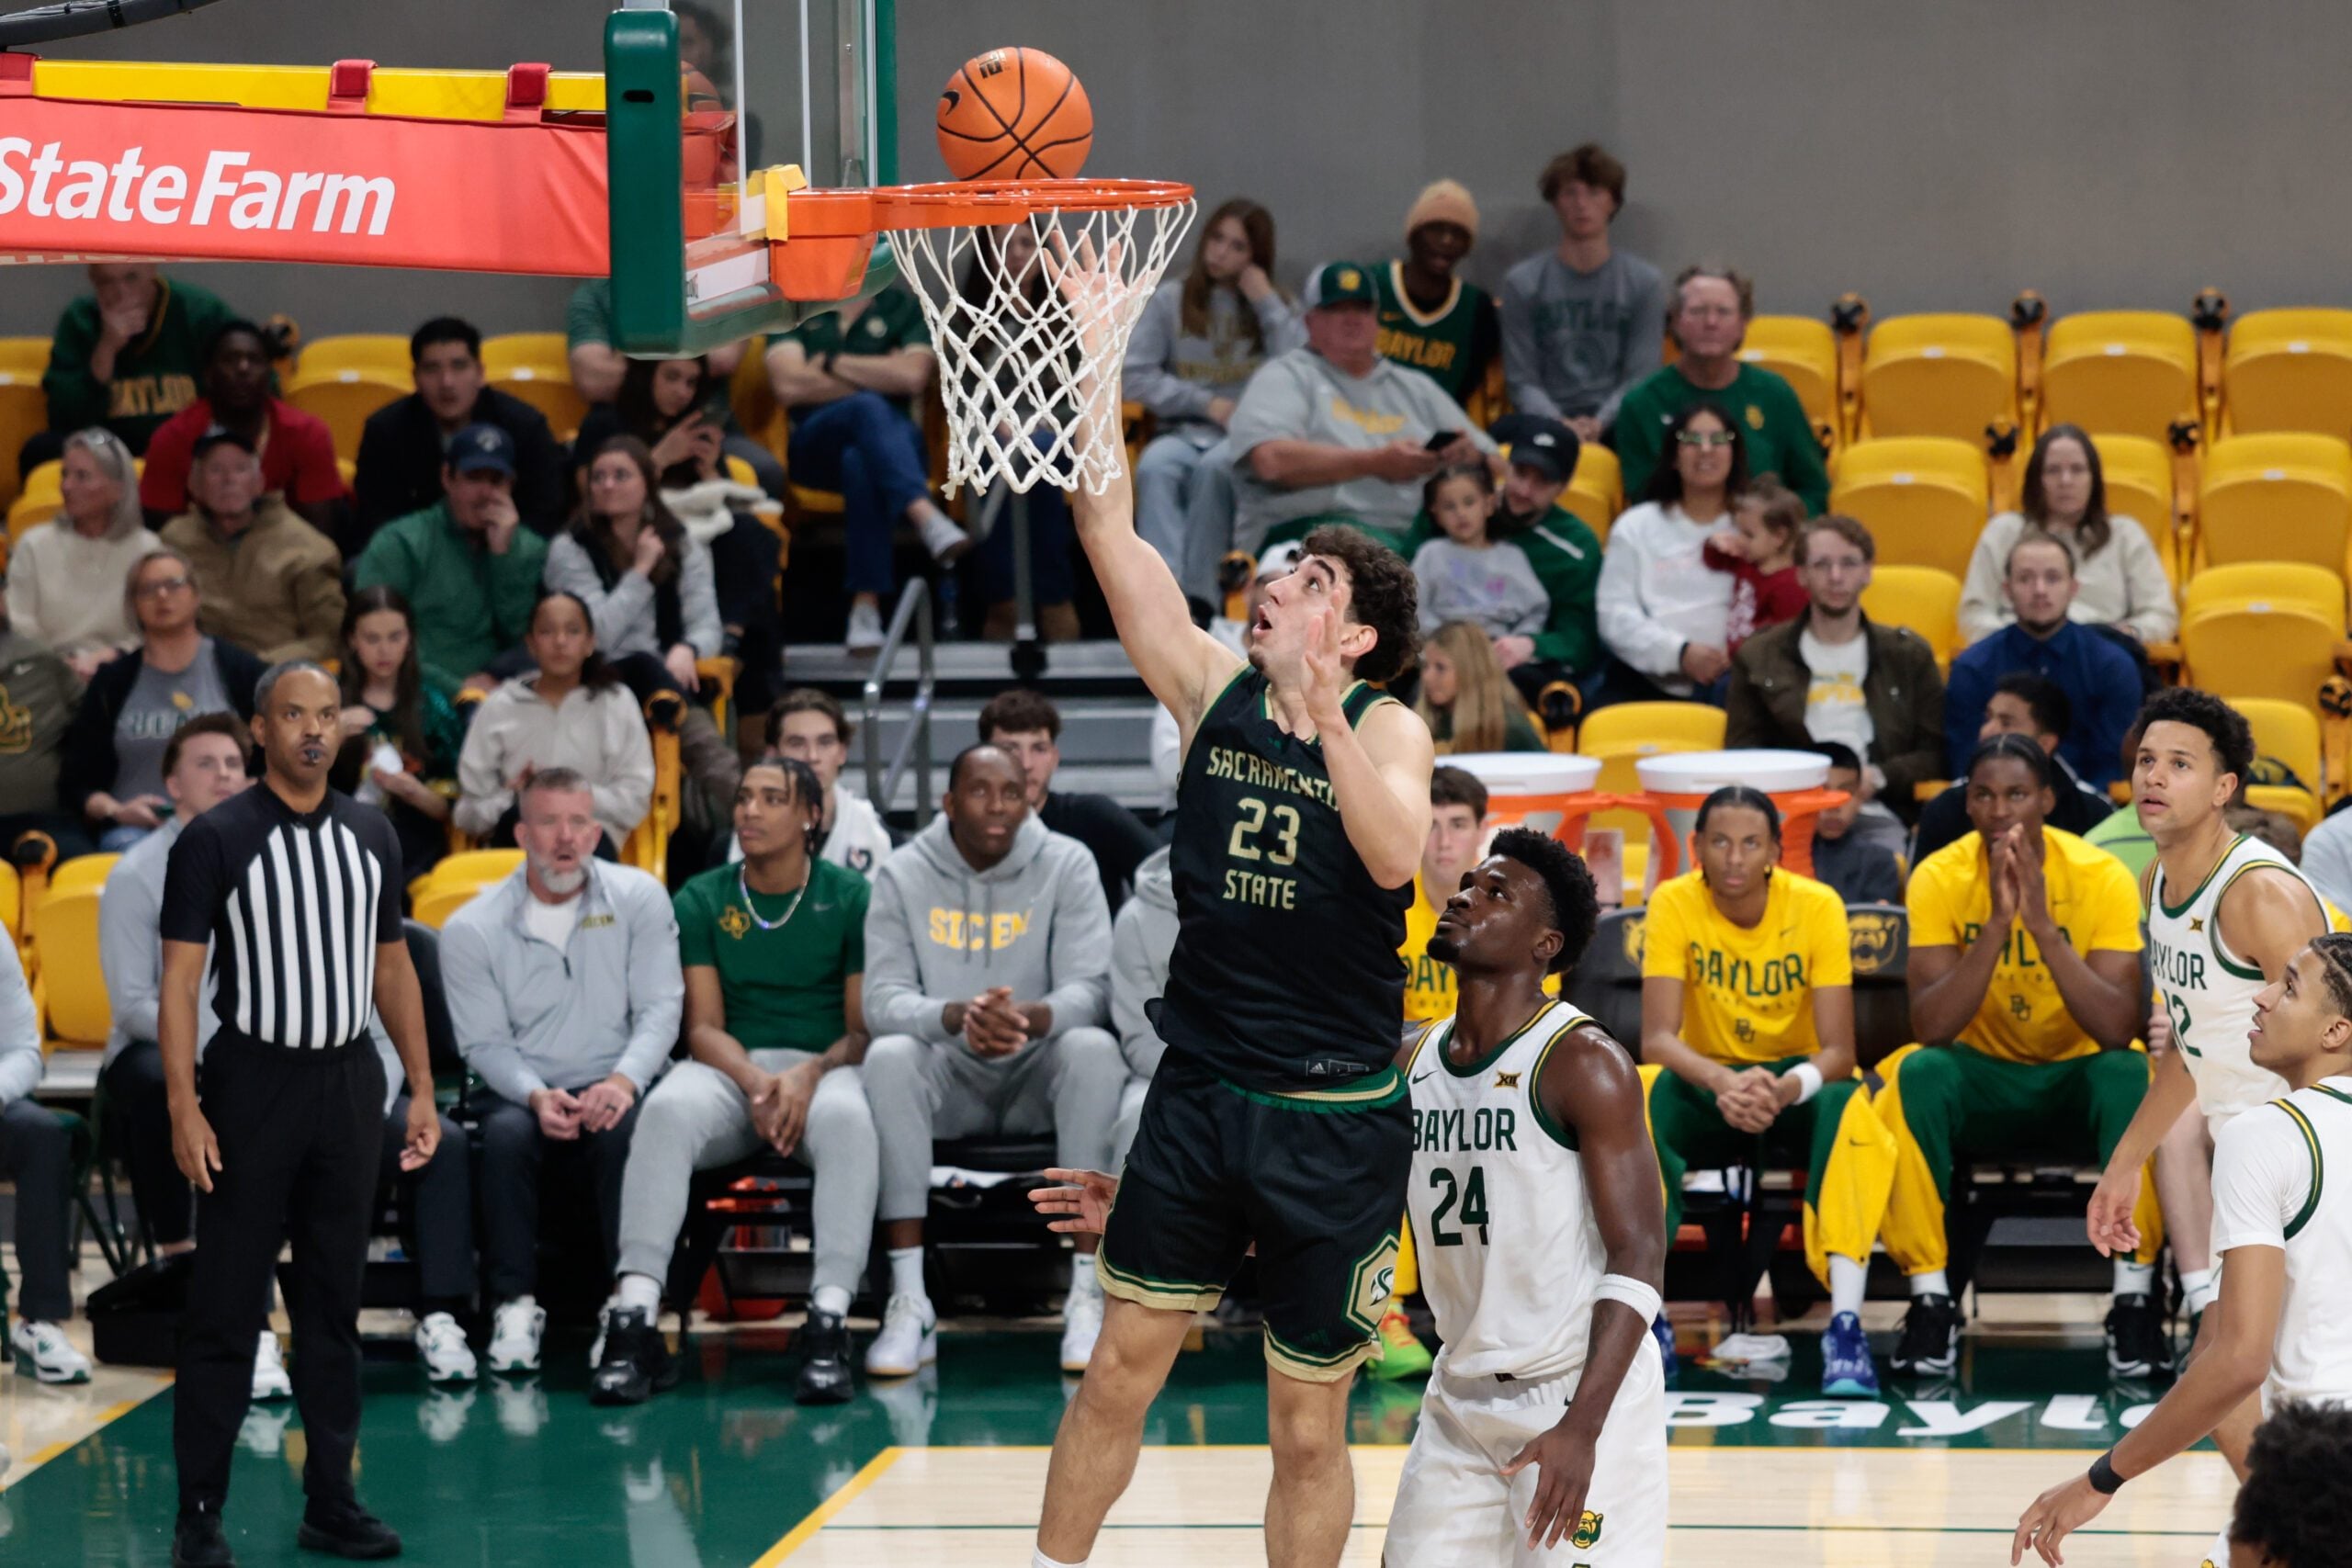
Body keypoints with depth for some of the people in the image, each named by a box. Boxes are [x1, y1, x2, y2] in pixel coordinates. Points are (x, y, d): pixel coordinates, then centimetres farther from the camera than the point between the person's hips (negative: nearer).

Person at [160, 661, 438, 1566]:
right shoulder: (216, 839, -7)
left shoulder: (371, 836, 8)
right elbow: (181, 977, -9)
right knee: (225, 1307, -3)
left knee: (334, 1304, 9)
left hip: (349, 1085, 5)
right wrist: (184, 1109, -16)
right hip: (254, 1084, -5)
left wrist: (422, 1087, 9)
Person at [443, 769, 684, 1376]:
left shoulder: (639, 899, 3)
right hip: (525, 1090, 0)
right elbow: (485, 1042, 0)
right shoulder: (472, 930, 2)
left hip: (615, 1087, 0)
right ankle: (515, 1305, -23)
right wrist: (536, 1096, -21)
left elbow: (660, 1008, -3)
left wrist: (624, 1080, -22)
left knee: (627, 1131, -34)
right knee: (505, 1133, -33)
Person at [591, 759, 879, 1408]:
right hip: (729, 1069, 1)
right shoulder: (702, 900, 11)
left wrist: (809, 1075, -18)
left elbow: (866, 1027, 2)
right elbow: (703, 1026, 3)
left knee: (848, 1117, -38)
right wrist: (755, 1084, -17)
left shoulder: (850, 898, 7)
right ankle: (633, 1318, -42)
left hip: (825, 1068, -1)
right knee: (667, 1108, -34)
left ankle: (828, 1325, -44)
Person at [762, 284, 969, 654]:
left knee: (860, 460, -38)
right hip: (815, 449, 0)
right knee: (868, 408, -35)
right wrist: (882, 377, -3)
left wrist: (832, 363, -4)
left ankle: (866, 604, -41)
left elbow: (913, 376, -9)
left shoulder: (904, 308, 11)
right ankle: (927, 517, -54)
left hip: (894, 443, 0)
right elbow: (788, 385, -6)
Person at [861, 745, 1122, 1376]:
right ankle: (909, 1305, -33)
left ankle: (1088, 1297, -31)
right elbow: (883, 1000, -11)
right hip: (949, 1076, 0)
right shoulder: (903, 875, -1)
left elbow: (1090, 989, -13)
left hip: (1038, 1073, 0)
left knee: (1093, 1047, -32)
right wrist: (957, 1016, -34)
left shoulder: (1067, 865, -3)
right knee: (888, 1056, -31)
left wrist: (1029, 1017, -38)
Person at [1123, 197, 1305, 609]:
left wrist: (1265, 302, -3)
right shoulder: (1170, 300, 14)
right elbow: (1134, 376, 5)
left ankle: (1200, 597, -37)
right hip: (1182, 431, 1)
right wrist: (1206, 403, -4)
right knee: (1155, 467, -35)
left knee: (1214, 467, -37)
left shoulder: (1276, 307, 15)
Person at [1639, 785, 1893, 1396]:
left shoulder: (1816, 907, -15)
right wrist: (1723, 1082, -43)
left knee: (1849, 1108, -35)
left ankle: (1845, 1325, -40)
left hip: (1797, 1084, 0)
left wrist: (1785, 1090, -41)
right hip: (1707, 1083, 0)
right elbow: (1657, 1037, -22)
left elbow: (1838, 1050, -18)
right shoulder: (1674, 905, -14)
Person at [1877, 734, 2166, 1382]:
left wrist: (2043, 925, -35)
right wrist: (1996, 924, -33)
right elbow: (1930, 1028, -24)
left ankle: (2135, 1298, -22)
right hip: (1983, 1074, 1)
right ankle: (1930, 1299, -22)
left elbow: (2117, 1031, -26)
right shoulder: (1940, 879, -13)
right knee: (1916, 1075, -31)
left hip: (2079, 1076, -1)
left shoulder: (2102, 878, -16)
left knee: (2132, 1074, -34)